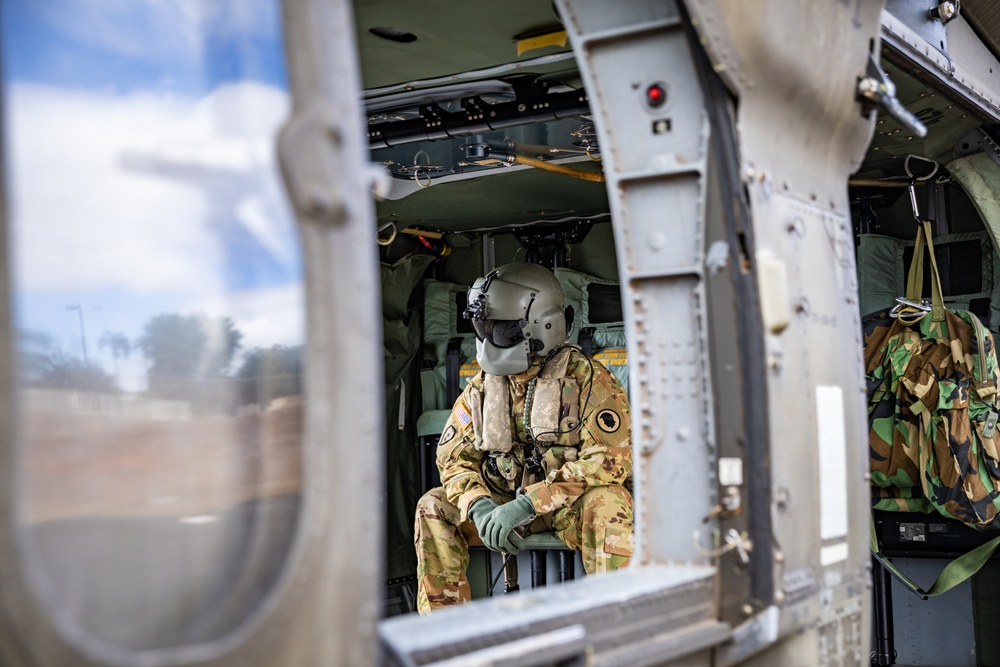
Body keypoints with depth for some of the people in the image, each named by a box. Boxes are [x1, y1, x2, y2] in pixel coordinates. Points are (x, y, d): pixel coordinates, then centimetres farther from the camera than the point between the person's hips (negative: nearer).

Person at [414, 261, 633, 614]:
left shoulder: (587, 378, -11)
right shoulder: (481, 387, 6)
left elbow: (610, 459, -21)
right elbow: (454, 457, 4)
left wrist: (526, 504, -27)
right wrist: (480, 506, -20)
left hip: (573, 505, -5)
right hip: (504, 505, 5)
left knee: (606, 501, -36)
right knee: (433, 507, -13)